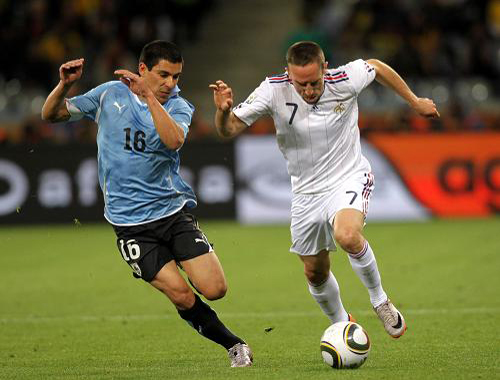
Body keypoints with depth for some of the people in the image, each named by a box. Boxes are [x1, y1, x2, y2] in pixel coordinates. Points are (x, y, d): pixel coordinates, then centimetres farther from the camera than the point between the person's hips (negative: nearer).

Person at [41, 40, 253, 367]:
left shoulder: (178, 107, 1)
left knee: (215, 289, -13)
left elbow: (174, 140, -22)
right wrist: (65, 85, -12)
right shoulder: (110, 94, 3)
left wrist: (148, 95, -27)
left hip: (173, 211, 1)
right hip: (131, 224, -1)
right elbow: (52, 114, 8)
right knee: (182, 297, -13)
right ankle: (234, 345, 9)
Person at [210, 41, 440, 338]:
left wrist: (415, 102, 14)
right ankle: (342, 324, 41)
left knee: (347, 236, -33)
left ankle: (379, 299, -7)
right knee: (315, 272, 11)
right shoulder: (273, 91, -19)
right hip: (306, 191, 3)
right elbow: (228, 130, -17)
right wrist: (223, 111, -40)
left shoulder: (345, 80, -20)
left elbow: (376, 67, 4)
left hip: (349, 177, -3)